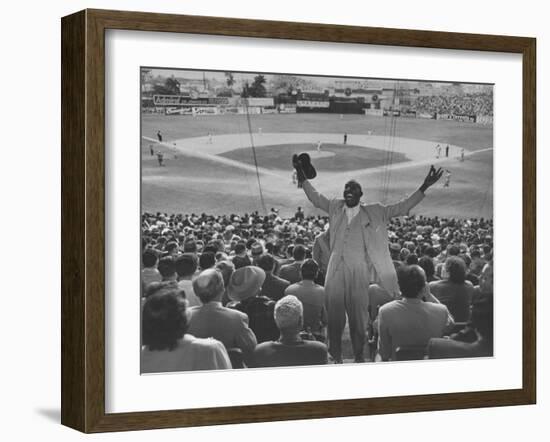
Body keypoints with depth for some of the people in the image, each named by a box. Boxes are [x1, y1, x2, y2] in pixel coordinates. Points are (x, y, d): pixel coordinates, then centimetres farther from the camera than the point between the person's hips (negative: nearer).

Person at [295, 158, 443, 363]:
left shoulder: (374, 212, 3)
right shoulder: (335, 207, 8)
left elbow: (402, 208, 1)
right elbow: (316, 198, 21)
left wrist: (424, 187, -6)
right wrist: (302, 177, 17)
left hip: (359, 271, -1)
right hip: (336, 269, 1)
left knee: (358, 315, 5)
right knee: (334, 314, 4)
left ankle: (359, 354, 17)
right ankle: (335, 354, 16)